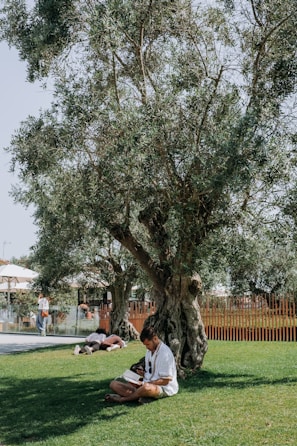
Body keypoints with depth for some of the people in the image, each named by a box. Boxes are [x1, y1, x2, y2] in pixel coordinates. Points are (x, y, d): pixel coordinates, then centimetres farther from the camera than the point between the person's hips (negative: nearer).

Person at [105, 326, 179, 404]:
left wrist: (144, 383, -21)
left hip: (164, 388, -9)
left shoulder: (165, 353, -16)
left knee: (146, 387, -45)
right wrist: (142, 374, -2)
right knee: (114, 384, -4)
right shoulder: (149, 350, 11)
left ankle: (122, 399, -22)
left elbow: (165, 381, -16)